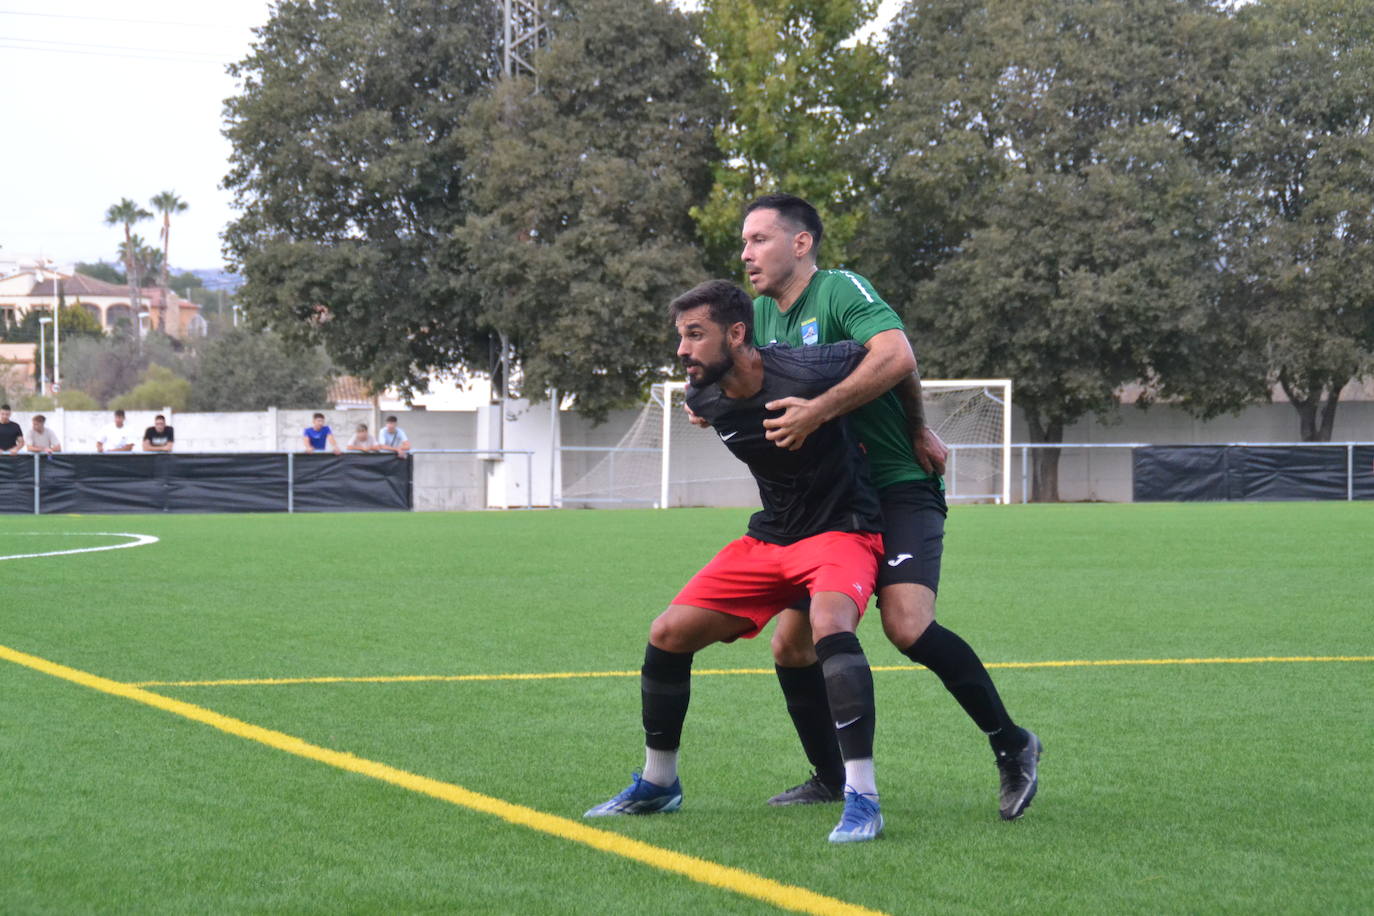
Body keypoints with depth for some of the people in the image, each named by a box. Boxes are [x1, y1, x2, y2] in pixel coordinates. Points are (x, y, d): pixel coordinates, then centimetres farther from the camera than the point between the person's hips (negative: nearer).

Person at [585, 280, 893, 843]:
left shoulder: (803, 375, -26)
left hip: (842, 528, -7)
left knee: (829, 623, -37)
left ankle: (862, 799, -34)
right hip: (770, 537, 7)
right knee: (668, 634, 1)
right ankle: (657, 784, 21)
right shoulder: (704, 398, -6)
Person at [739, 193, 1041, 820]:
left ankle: (1012, 746, -11)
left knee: (907, 625, -26)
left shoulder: (841, 290, -12)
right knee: (791, 645, 1)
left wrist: (818, 412, -33)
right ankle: (830, 780, 19)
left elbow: (896, 356, -29)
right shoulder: (761, 315, 12)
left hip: (897, 488, -8)